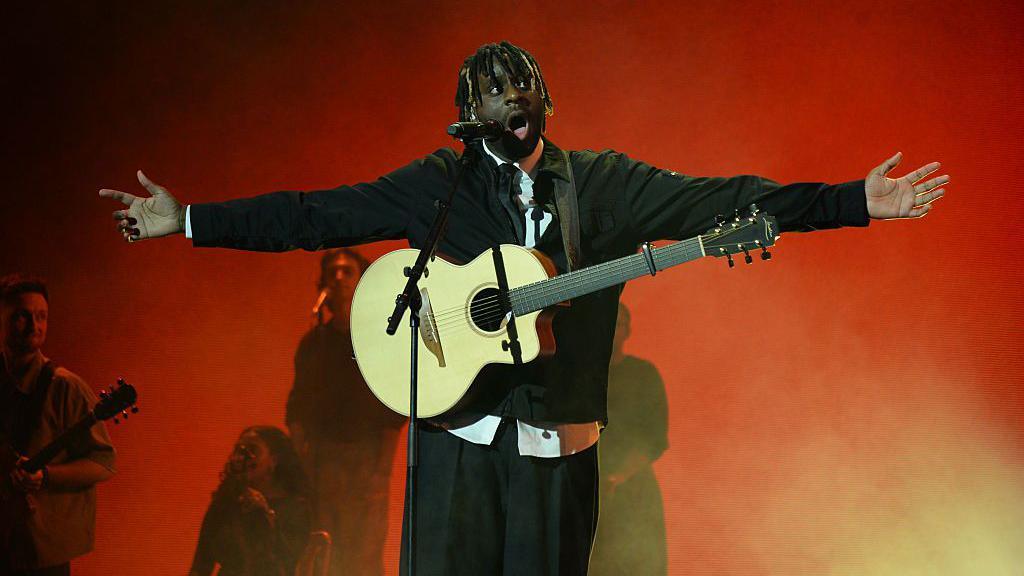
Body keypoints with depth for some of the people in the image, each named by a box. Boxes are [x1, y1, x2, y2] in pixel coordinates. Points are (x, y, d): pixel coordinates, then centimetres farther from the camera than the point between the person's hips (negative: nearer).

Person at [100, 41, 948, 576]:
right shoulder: (436, 186, 4)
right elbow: (315, 215, 1)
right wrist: (187, 222, -5)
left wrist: (856, 202, -6)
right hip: (460, 431, -1)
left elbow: (718, 200, 1)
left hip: (557, 439, 1)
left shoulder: (604, 184, 6)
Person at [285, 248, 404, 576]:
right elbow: (297, 410, 12)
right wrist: (300, 461, -2)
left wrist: (382, 471, -10)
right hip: (322, 460, 3)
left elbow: (395, 413, -2)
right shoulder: (313, 342, 14)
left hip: (367, 460, -3)